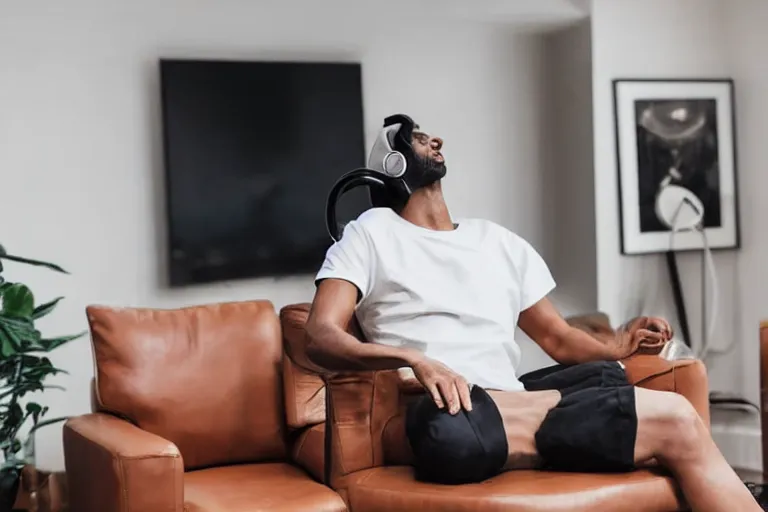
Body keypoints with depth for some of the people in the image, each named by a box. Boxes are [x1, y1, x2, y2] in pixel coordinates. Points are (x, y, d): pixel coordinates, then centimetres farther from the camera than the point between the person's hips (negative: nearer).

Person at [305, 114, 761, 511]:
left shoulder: (502, 243, 25)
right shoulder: (372, 233, 8)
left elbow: (558, 338, 24)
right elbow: (321, 338, -4)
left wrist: (614, 346, 1)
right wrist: (413, 359, -22)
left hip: (509, 406, 7)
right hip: (443, 412, -7)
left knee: (605, 376, -24)